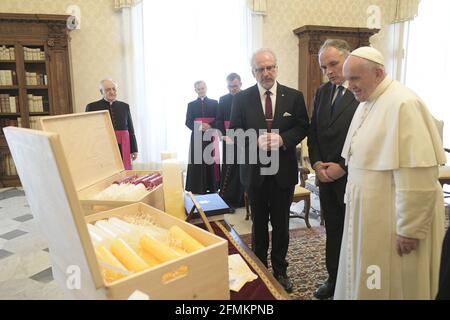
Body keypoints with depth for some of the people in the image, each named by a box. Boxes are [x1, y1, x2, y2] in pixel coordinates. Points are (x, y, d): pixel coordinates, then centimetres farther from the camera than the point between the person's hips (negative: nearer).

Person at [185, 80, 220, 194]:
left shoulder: (214, 103, 10)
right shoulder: (191, 104, 11)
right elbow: (188, 122, 3)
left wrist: (210, 126, -16)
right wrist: (199, 127, -15)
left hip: (211, 137, 0)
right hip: (197, 137, 0)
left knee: (211, 161, -1)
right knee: (198, 162, -4)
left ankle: (212, 188, 5)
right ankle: (199, 189, 2)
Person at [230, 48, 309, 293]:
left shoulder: (294, 96, 0)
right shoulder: (241, 98, -1)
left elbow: (302, 127, 0)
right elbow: (234, 132, -2)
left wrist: (282, 139, -19)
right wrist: (256, 141, -21)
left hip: (283, 171, 0)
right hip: (254, 170, 0)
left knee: (281, 224, 13)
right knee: (259, 224, 15)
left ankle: (280, 270, 31)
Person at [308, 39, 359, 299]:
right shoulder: (322, 92, 10)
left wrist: (343, 167, -15)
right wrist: (317, 163, -1)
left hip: (353, 179, -5)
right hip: (326, 178, 6)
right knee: (332, 233, 16)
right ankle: (334, 280, 33)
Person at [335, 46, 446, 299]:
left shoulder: (403, 104, -20)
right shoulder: (367, 103, 9)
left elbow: (416, 176, -23)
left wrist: (409, 229, -19)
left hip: (392, 219, -8)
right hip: (369, 213, 8)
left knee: (389, 285, 9)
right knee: (365, 282, 20)